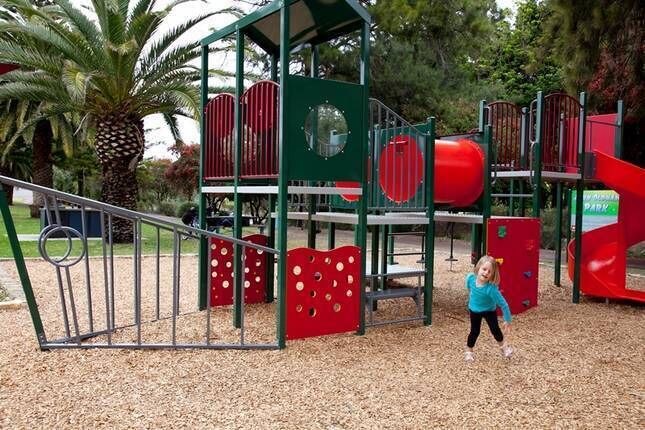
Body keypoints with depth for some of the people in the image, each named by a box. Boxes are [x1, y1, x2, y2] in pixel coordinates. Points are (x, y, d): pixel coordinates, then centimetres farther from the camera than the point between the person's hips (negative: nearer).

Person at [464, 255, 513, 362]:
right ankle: (468, 351, 27)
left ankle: (503, 346, 37)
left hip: (489, 310, -2)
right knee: (474, 331, 6)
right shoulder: (470, 278, -28)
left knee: (495, 329, 5)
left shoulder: (491, 288, -39)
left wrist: (507, 320, -22)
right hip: (474, 310, 2)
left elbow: (503, 304, -30)